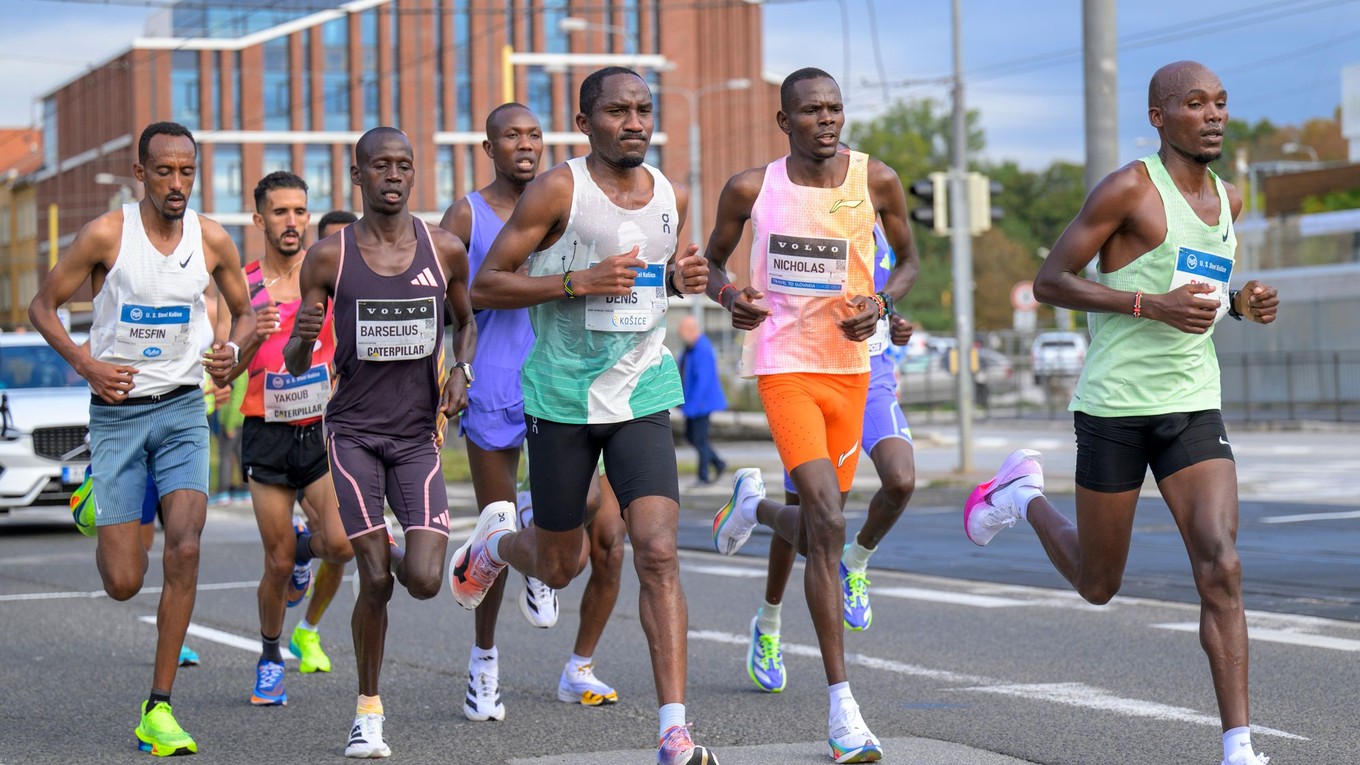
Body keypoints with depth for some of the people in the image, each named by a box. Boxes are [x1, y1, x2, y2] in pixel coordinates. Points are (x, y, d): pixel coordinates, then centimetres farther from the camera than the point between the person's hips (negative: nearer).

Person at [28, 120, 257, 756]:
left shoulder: (212, 240, 0)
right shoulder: (106, 234, -8)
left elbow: (245, 312, 15)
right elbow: (42, 306, 1)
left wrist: (234, 349, -7)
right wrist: (87, 365, -15)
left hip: (182, 410, 2)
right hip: (116, 410, -2)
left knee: (184, 548, -17)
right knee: (124, 582, -4)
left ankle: (158, 710, -7)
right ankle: (100, 515, 37)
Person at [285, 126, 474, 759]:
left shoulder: (445, 250, 1)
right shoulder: (328, 257, -3)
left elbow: (466, 320, 20)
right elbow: (295, 366, 1)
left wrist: (461, 371, 0)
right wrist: (303, 337, -22)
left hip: (418, 434, 1)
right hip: (353, 431, -1)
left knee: (424, 582, -12)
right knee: (375, 581, -9)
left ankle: (403, 556, 28)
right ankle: (368, 711, 12)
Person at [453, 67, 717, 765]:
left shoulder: (671, 195, 5)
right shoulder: (559, 189, -11)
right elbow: (484, 287, -10)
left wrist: (682, 278, 1)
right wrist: (577, 281, -22)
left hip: (641, 398, 3)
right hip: (562, 399, -3)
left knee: (658, 552, -13)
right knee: (559, 567, 11)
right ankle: (496, 540, 49)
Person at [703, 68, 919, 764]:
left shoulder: (876, 180, 0)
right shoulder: (751, 188, -3)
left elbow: (908, 258, 13)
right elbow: (712, 261, 12)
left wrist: (881, 302, -8)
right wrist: (729, 296, -11)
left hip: (850, 367, 4)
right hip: (783, 362, -3)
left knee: (818, 531, 10)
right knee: (828, 523, -19)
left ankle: (754, 505, 49)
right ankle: (841, 706, -13)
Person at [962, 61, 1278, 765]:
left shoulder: (1228, 200, 11)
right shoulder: (1129, 188, -10)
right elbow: (1050, 282, -11)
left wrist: (1242, 303, 5)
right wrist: (1152, 304, -21)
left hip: (1194, 408, 5)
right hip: (1116, 409, -5)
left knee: (1221, 568, -13)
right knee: (1097, 586, 10)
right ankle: (1024, 496, 40)